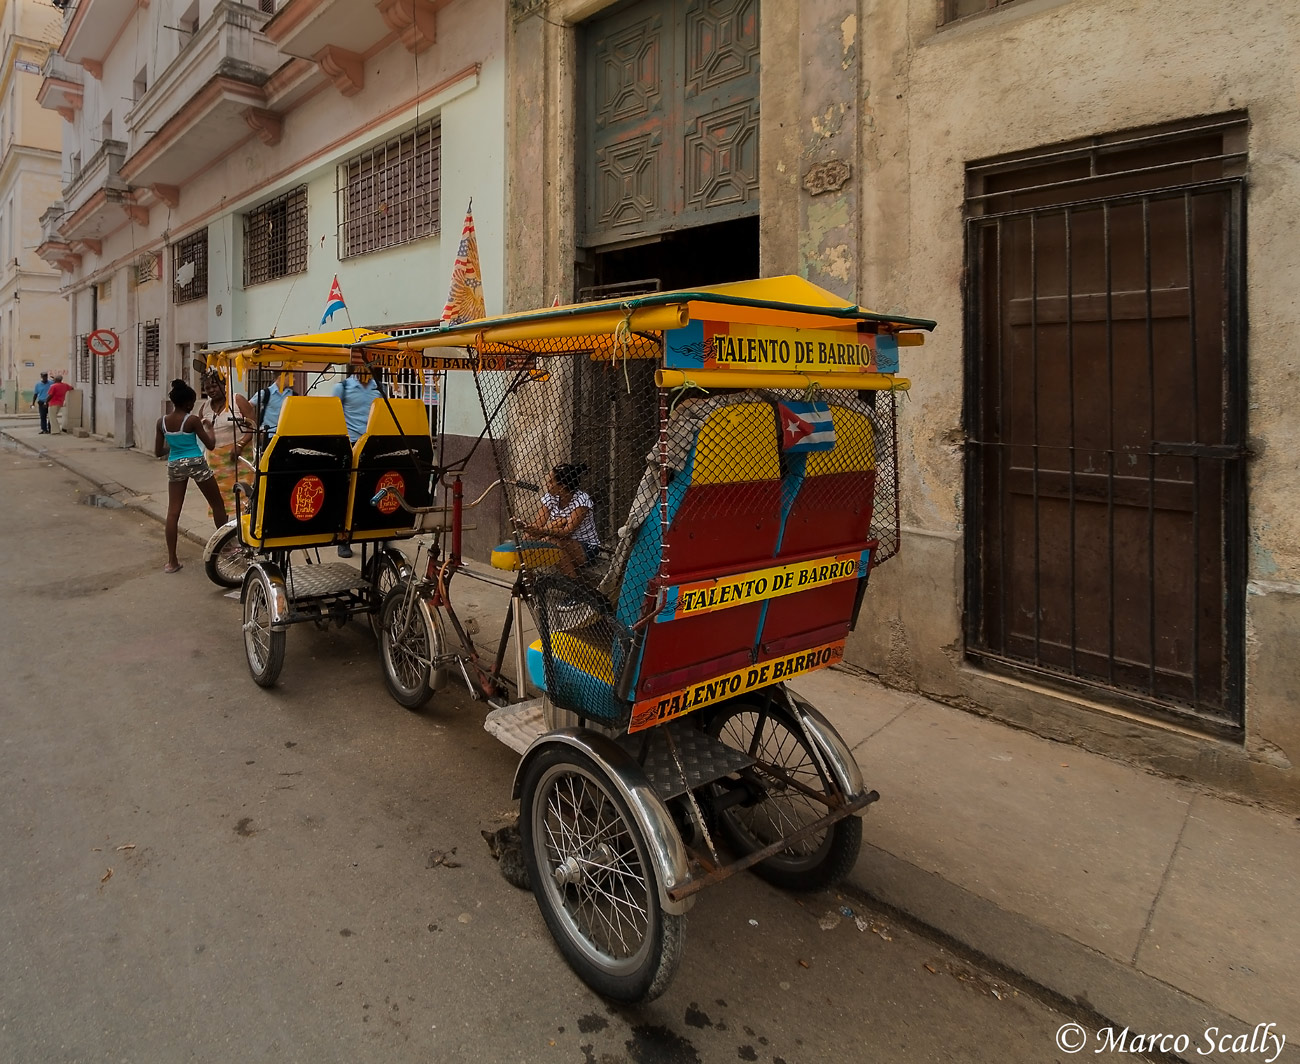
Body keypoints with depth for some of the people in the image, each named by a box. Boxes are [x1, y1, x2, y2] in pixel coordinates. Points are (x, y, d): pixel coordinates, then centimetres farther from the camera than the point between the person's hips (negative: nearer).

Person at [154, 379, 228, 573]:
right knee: (217, 504, 14)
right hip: (196, 464, -4)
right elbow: (210, 445, -7)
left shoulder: (162, 422, 2)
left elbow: (158, 452, 6)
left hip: (175, 466, 4)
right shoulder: (192, 420, -12)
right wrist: (209, 428, 10)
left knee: (173, 512, 6)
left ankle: (172, 561, 5)